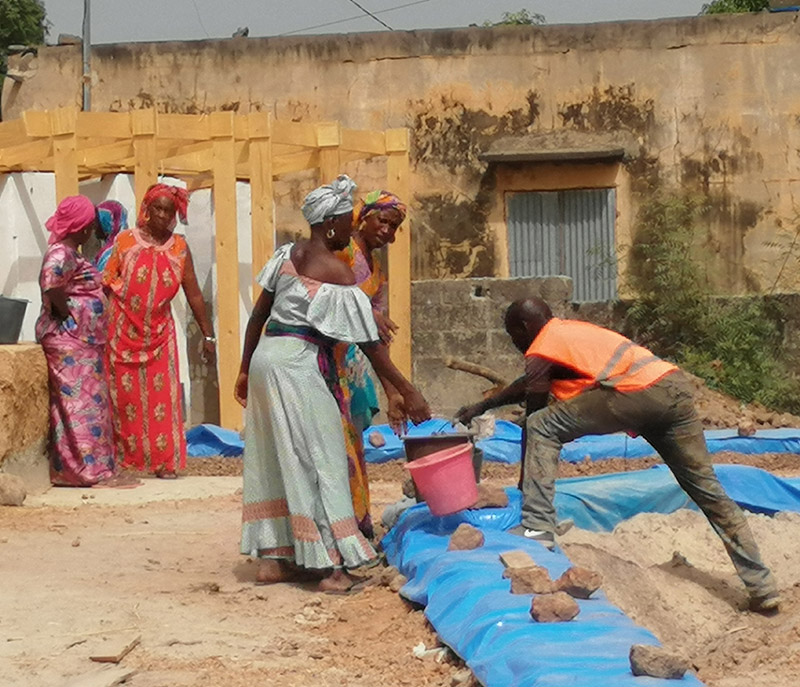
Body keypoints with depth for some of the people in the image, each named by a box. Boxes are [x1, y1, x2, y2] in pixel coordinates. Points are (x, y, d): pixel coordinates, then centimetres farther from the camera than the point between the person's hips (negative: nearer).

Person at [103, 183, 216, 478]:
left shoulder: (179, 248, 1)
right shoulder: (125, 241, -3)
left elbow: (194, 294, 4)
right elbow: (106, 285, -4)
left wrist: (208, 334, 3)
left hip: (159, 331, 1)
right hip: (124, 331, -1)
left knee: (162, 395, -1)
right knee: (125, 395, 3)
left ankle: (165, 462, 3)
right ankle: (125, 458, 11)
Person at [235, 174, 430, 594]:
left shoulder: (287, 255, 8)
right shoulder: (340, 277, -10)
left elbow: (258, 315, 10)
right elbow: (370, 346, -9)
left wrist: (245, 368, 19)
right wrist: (408, 393, -3)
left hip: (265, 355, 7)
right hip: (300, 362, -7)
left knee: (272, 457, 12)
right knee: (317, 458, -3)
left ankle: (271, 558, 15)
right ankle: (330, 566, -3)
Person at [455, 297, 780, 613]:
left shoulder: (541, 351, 9)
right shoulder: (566, 331, 31)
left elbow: (534, 418, 11)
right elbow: (525, 387, 47)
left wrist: (524, 487, 20)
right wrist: (482, 407, 55)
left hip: (640, 390, -8)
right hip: (676, 387, 9)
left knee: (543, 426, 0)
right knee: (707, 489, 10)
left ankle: (537, 526, -8)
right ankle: (762, 586, 9)